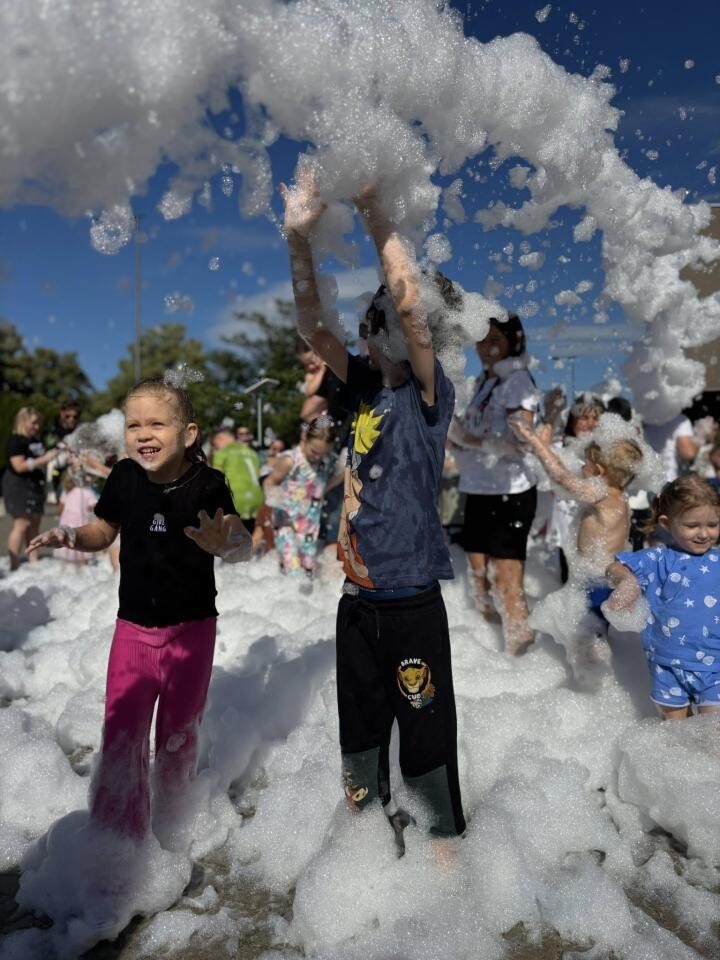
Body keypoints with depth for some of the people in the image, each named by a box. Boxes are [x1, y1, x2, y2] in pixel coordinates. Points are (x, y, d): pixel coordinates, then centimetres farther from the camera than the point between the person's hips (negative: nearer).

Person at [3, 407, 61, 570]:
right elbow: (19, 466, -20)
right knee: (22, 524, -11)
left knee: (35, 523, 8)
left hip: (35, 485, 8)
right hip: (19, 485, -8)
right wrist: (44, 459, -21)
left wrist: (54, 454, 13)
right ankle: (14, 566, -8)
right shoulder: (15, 440, -11)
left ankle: (33, 561, 14)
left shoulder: (36, 441, 14)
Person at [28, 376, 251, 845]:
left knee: (179, 736, 15)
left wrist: (224, 543, -48)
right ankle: (119, 834, 24)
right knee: (121, 735, 2)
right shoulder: (125, 478, -8)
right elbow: (103, 532, 7)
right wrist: (70, 536, -14)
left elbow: (244, 546, -25)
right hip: (133, 628, 2)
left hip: (190, 630, -1)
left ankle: (170, 832, 39)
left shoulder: (208, 484, -17)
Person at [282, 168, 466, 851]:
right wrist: (300, 238, -8)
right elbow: (311, 328, 1)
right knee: (360, 730, 21)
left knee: (425, 740, 6)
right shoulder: (364, 387, 7)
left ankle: (445, 839, 29)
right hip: (357, 596, 6)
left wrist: (373, 212, -16)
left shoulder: (429, 393, -8)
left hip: (411, 599, -6)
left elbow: (409, 303, -22)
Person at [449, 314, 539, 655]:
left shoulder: (518, 381, -9)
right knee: (479, 570, 16)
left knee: (506, 576, -6)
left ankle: (517, 646, 6)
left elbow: (518, 442, -19)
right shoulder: (482, 382, 13)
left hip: (511, 491, -8)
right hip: (478, 489, 8)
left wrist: (469, 437, -19)